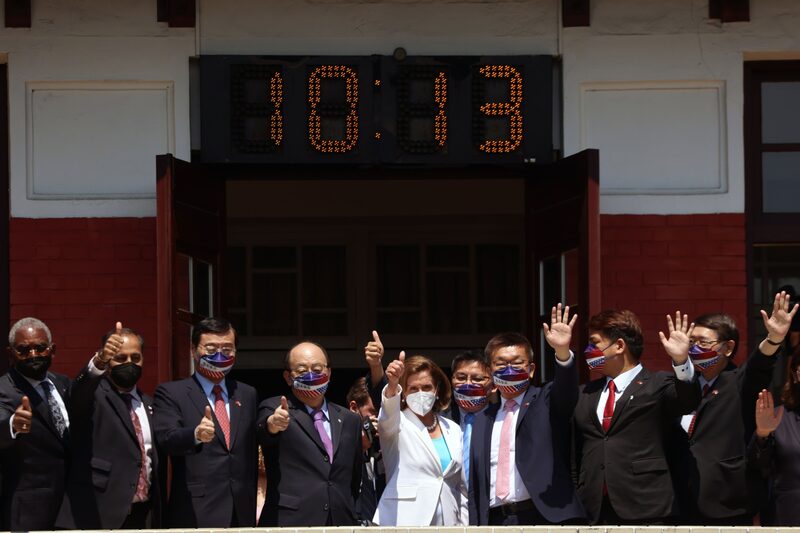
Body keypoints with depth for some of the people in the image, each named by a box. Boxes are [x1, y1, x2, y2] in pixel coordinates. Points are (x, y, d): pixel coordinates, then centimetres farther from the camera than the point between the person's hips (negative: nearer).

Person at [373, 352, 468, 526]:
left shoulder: (453, 430, 16)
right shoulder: (397, 423, 4)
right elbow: (388, 414, -22)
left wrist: (464, 525, 12)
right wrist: (392, 384, -42)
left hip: (446, 522, 4)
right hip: (405, 522, -4)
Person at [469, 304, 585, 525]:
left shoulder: (546, 402, 8)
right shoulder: (483, 420, 19)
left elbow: (565, 390, -16)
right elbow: (476, 484, 18)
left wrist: (562, 351, -34)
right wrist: (476, 525, 9)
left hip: (545, 518, -4)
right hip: (495, 521, 4)